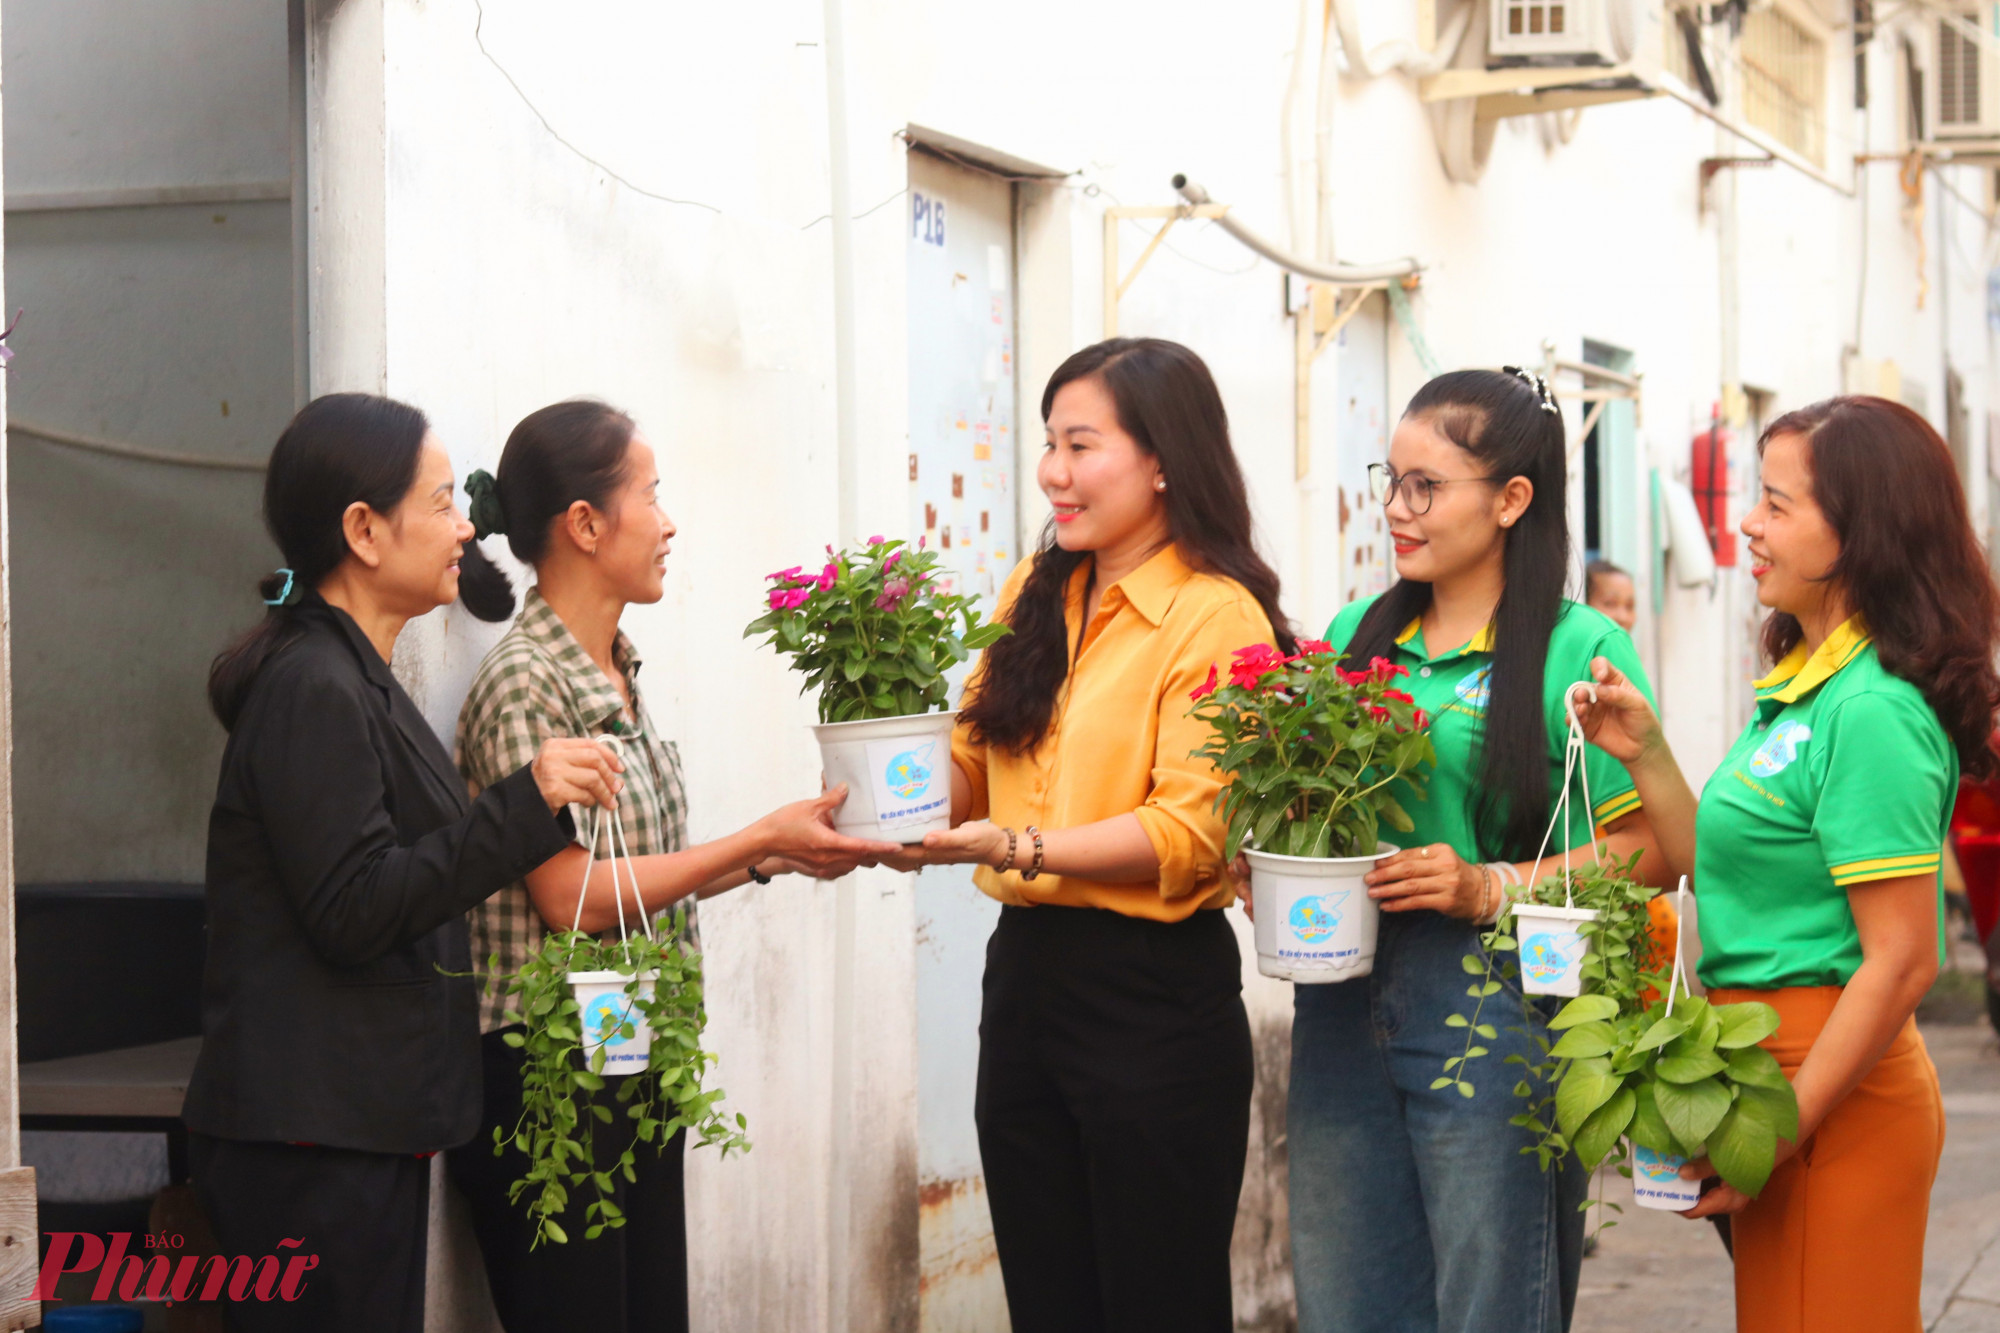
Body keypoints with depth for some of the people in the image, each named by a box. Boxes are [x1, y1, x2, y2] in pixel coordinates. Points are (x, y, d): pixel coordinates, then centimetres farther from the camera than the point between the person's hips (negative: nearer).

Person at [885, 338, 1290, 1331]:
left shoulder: (1217, 618, -10)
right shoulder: (1034, 596, 12)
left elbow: (1188, 832, -17)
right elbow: (974, 768, 12)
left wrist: (1020, 846, -25)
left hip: (1152, 996, -7)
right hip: (1024, 969, 7)